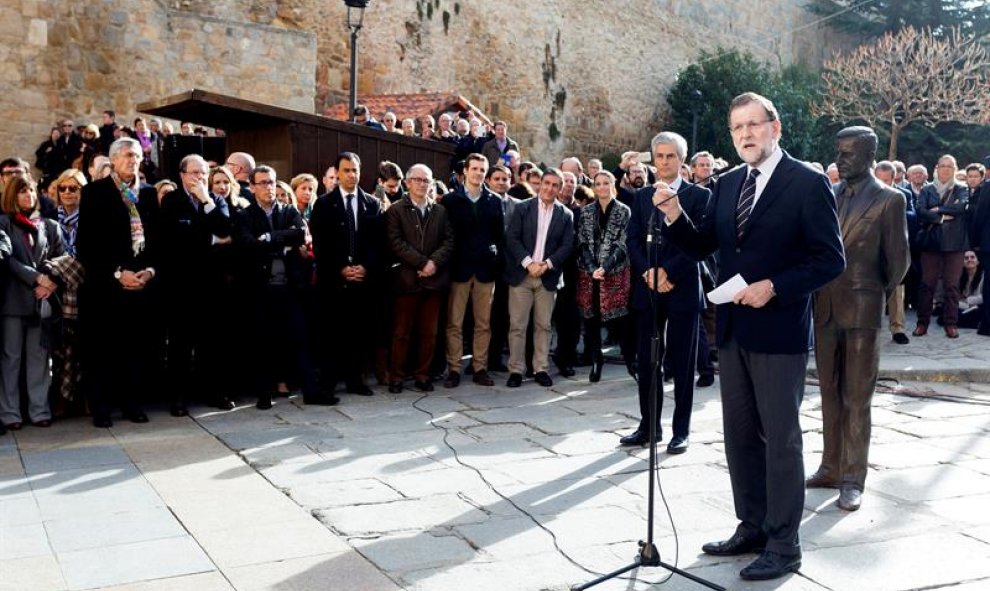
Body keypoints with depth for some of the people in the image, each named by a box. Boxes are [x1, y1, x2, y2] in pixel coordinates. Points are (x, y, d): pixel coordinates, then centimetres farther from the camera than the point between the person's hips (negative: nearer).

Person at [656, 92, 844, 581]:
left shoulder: (807, 183, -9)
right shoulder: (727, 185, 10)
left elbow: (830, 259, -11)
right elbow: (702, 247, 7)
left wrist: (774, 287, -20)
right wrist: (675, 216, -10)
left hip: (779, 331, -7)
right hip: (733, 329, 7)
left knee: (780, 439, 2)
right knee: (739, 435, 14)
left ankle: (783, 546, 13)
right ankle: (752, 528, 29)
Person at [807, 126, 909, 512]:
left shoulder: (889, 200, -4)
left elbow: (899, 260, -2)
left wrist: (876, 295, 7)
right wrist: (818, 292, 6)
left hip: (862, 311, -5)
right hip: (825, 309, 5)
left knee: (857, 400, 1)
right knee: (830, 394, 13)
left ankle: (853, 479, 9)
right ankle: (831, 468, 23)